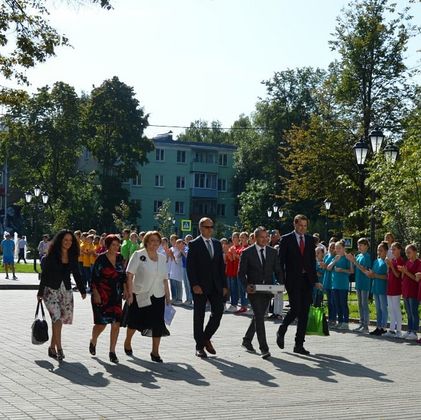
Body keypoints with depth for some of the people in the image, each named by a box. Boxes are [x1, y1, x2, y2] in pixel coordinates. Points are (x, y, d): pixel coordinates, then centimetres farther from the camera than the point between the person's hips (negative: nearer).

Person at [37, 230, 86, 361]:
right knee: (57, 319, -16)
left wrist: (82, 290, 5)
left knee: (59, 321, 6)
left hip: (66, 291, 4)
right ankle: (59, 349, -14)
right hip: (51, 290, -4)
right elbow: (44, 275, -3)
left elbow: (77, 274, 12)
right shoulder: (51, 256, -5)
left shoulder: (72, 257, 7)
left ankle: (52, 347, 19)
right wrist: (40, 292, -4)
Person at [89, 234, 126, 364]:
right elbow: (94, 277, -8)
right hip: (101, 296, -4)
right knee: (101, 323, 0)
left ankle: (112, 352, 5)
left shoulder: (120, 258, 7)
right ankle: (93, 342, 31)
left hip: (116, 296, 4)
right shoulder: (101, 259, -8)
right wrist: (96, 294, -14)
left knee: (116, 323, -4)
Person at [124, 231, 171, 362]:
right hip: (139, 296, -4)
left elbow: (165, 279, 13)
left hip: (158, 297, 4)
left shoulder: (162, 258, 8)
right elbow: (130, 275, -9)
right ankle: (127, 343, 34)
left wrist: (168, 297, 11)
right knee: (135, 322, 8)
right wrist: (129, 293, -15)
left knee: (158, 324, -2)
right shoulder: (138, 255, -6)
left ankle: (155, 352, 8)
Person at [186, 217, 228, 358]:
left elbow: (221, 266, 12)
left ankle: (206, 338, 19)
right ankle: (199, 346, 11)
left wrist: (224, 285, 7)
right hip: (200, 286, -4)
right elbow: (190, 266, -9)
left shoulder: (217, 244, 12)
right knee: (199, 316, 3)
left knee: (218, 311, -1)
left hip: (216, 286, 5)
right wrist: (194, 285, -17)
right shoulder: (194, 244, -4)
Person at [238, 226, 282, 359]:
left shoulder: (273, 252, 8)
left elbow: (277, 270, 9)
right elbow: (241, 272, -3)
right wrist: (246, 286, -19)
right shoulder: (247, 253, -4)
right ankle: (264, 348, -13)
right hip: (254, 290, -4)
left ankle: (247, 340, 35)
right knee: (259, 317, -13)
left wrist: (280, 284, -9)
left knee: (258, 316, 15)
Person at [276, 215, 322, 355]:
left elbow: (312, 260, 15)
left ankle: (299, 345, 7)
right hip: (292, 279, -4)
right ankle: (281, 330, 14)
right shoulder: (286, 239, 0)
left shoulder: (310, 239, 13)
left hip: (307, 280, 4)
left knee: (304, 312, 2)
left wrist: (315, 280, 9)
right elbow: (281, 260, -2)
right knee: (295, 309, -13)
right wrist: (281, 280, -8)